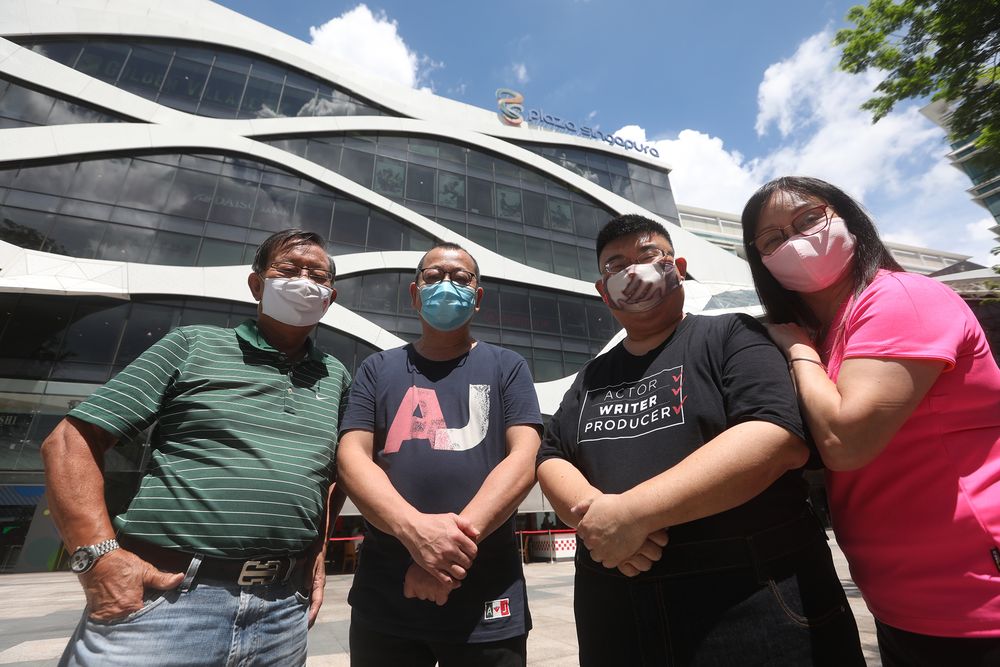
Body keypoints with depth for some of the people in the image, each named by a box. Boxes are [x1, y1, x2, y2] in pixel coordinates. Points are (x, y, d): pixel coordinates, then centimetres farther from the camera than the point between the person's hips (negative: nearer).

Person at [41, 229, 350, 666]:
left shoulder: (336, 377, 10)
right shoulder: (194, 344, 1)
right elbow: (72, 440, -2)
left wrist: (319, 553, 9)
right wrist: (100, 556, -13)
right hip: (167, 596, -3)